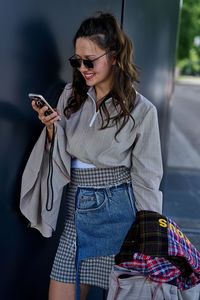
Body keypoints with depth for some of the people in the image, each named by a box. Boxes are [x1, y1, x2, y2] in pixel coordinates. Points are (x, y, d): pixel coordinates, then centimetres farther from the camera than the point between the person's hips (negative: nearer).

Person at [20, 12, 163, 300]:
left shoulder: (141, 111, -9)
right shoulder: (71, 95, 2)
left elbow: (145, 179, -4)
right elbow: (59, 155, 9)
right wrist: (51, 128, -10)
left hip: (117, 210, -3)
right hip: (76, 207, 4)